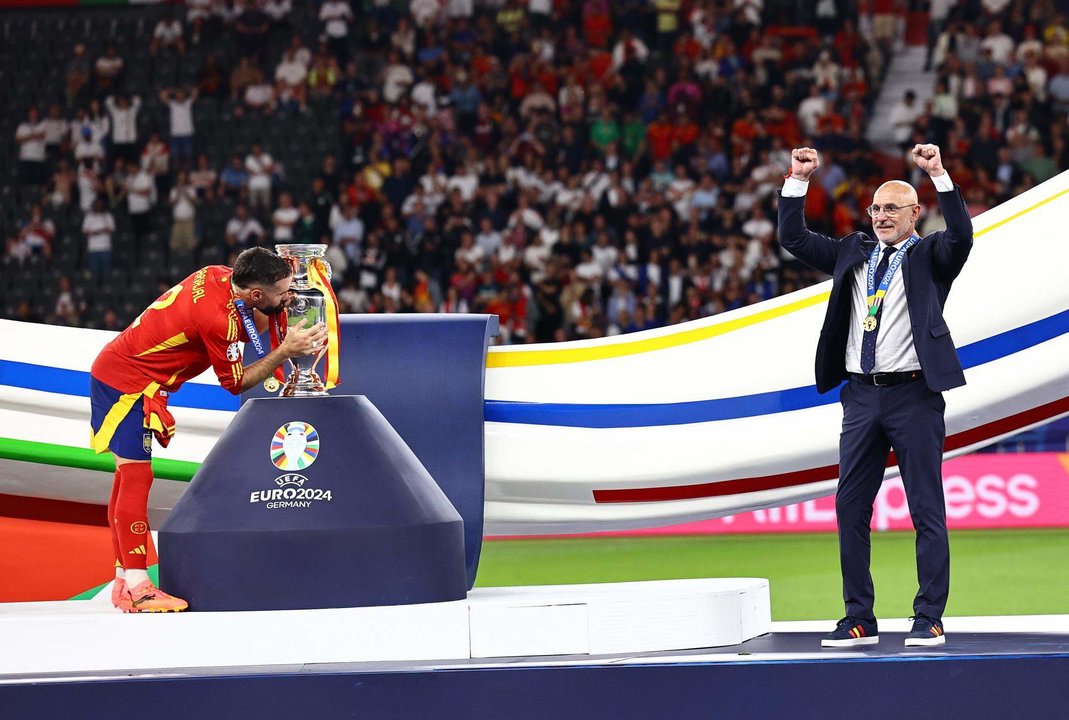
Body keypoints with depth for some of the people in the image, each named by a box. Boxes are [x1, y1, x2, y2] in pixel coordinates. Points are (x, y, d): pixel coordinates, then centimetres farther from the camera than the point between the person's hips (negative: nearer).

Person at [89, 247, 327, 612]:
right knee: (136, 475, -12)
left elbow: (247, 330, 14)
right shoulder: (216, 316, -27)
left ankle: (123, 582, 16)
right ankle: (137, 588, -15)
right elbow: (236, 382, -14)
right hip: (126, 382, -10)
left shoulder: (219, 276, -4)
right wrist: (285, 352, -15)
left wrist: (277, 309, -3)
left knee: (130, 476, 12)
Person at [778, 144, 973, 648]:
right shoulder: (853, 253, 15)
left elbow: (961, 236, -17)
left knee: (927, 511, -1)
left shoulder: (929, 256, 2)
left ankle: (929, 620, 2)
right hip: (861, 396, 5)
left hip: (914, 395, -5)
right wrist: (798, 181, 4)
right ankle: (859, 620, 11)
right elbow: (793, 239, 14)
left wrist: (940, 176, -23)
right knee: (850, 509, 5)